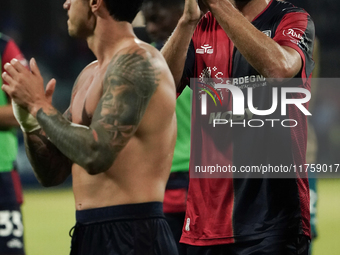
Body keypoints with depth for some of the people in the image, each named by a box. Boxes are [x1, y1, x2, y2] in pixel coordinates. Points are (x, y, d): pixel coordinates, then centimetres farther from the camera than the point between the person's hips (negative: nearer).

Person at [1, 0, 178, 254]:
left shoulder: (136, 62, -12)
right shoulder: (90, 75, 15)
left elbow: (96, 155, -24)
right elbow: (52, 174, 18)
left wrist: (39, 105, -12)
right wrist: (29, 119, 1)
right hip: (87, 234, 8)